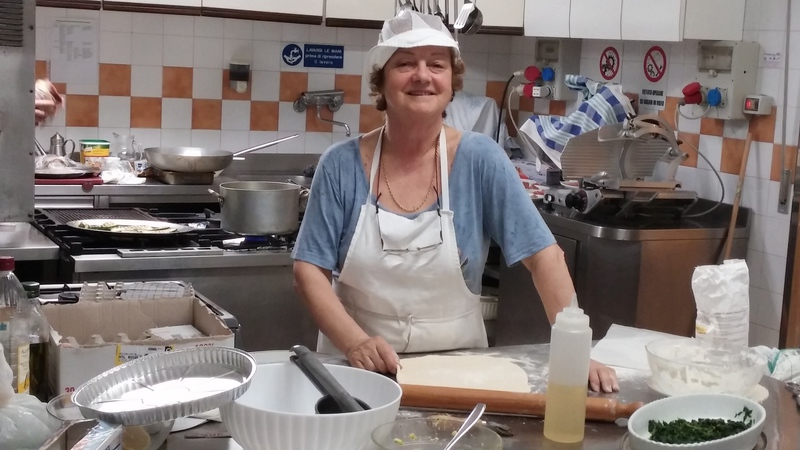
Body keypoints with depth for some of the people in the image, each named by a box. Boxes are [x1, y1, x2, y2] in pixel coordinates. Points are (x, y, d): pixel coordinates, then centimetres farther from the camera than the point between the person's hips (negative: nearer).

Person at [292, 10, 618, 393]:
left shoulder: (479, 160, -6)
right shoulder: (342, 165, -4)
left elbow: (543, 255, -6)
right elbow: (309, 271, -4)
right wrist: (355, 343, -19)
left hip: (457, 368, -1)